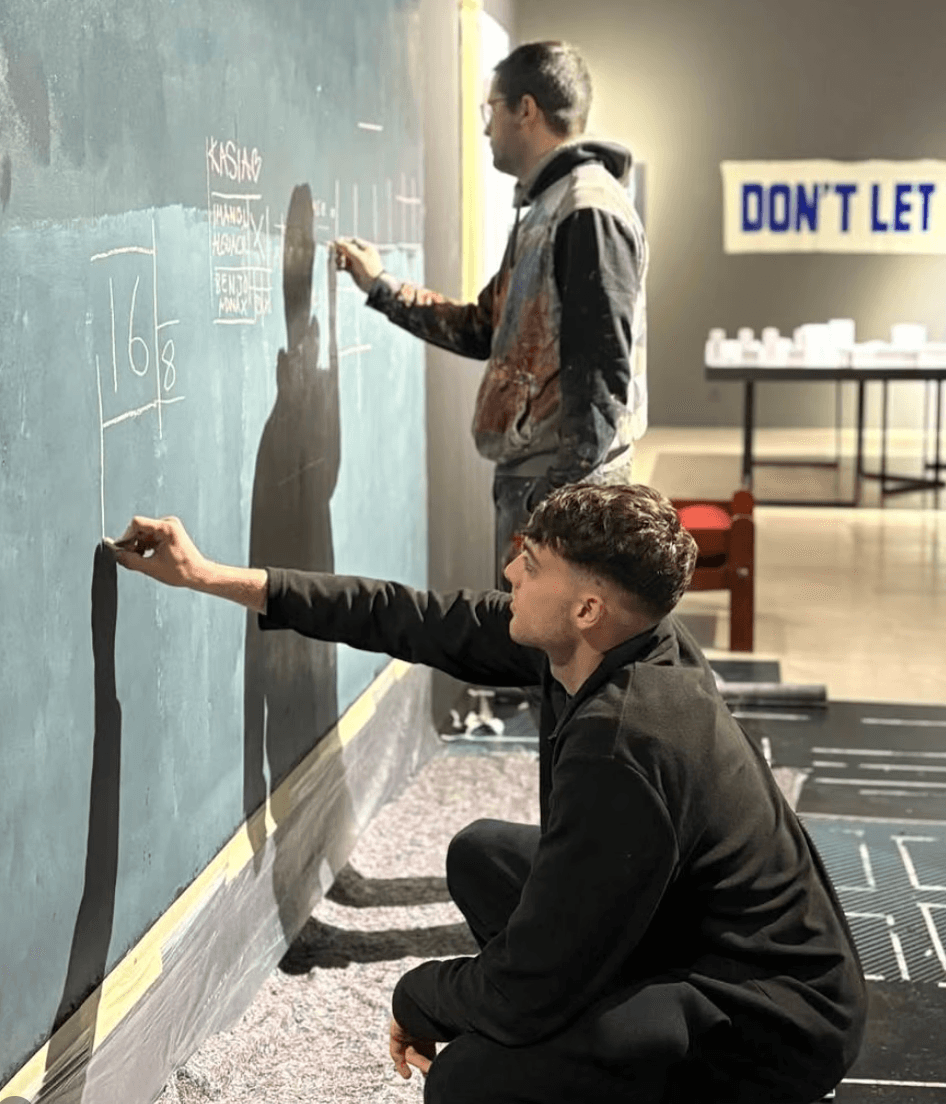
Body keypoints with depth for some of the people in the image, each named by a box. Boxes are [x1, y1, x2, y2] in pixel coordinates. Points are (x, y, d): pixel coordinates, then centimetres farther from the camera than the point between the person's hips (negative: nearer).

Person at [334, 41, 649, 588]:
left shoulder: (589, 212, -14)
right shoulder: (550, 206, 19)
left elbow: (601, 371, -20)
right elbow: (486, 329, 24)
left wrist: (563, 495, -22)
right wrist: (382, 287, 26)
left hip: (567, 483, -10)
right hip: (529, 477, 10)